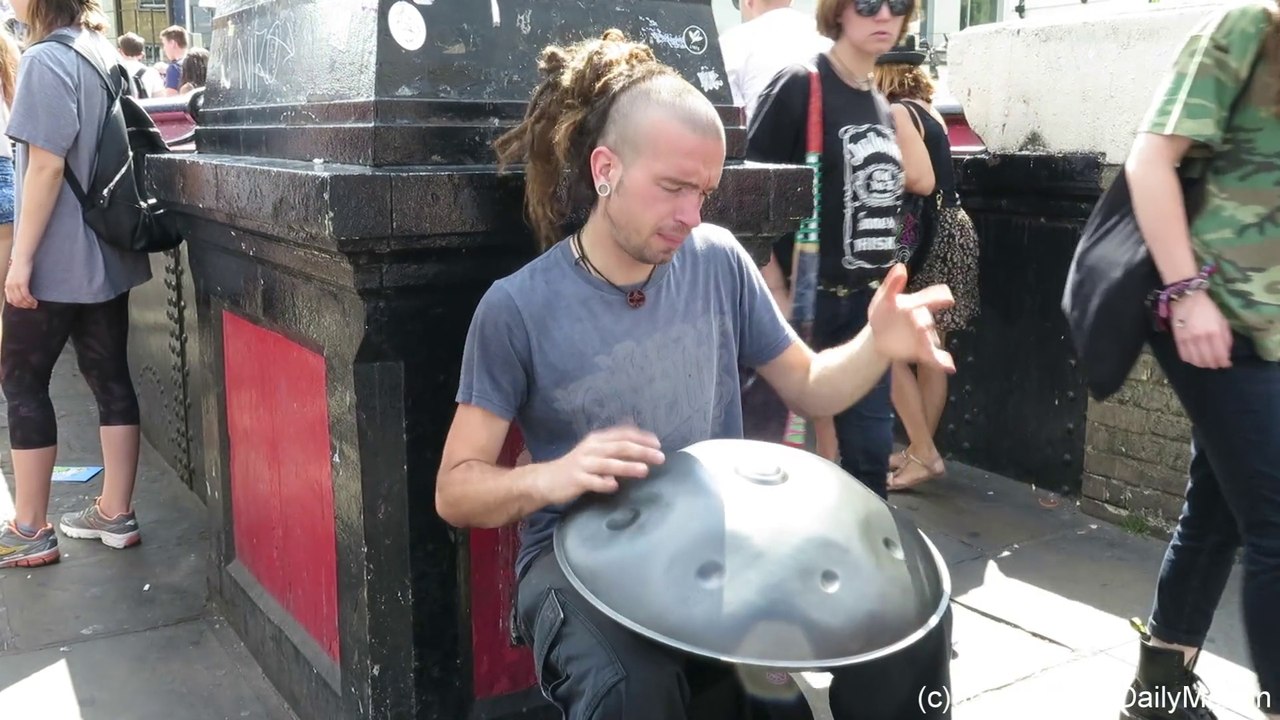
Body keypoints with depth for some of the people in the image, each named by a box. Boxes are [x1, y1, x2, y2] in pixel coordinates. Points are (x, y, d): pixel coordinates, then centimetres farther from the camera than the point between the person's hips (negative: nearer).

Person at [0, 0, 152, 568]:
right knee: (110, 377, 10)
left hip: (57, 260, -8)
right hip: (108, 255, 8)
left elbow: (46, 165, -19)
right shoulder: (103, 51, 10)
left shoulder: (46, 60, -15)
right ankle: (116, 514, 18)